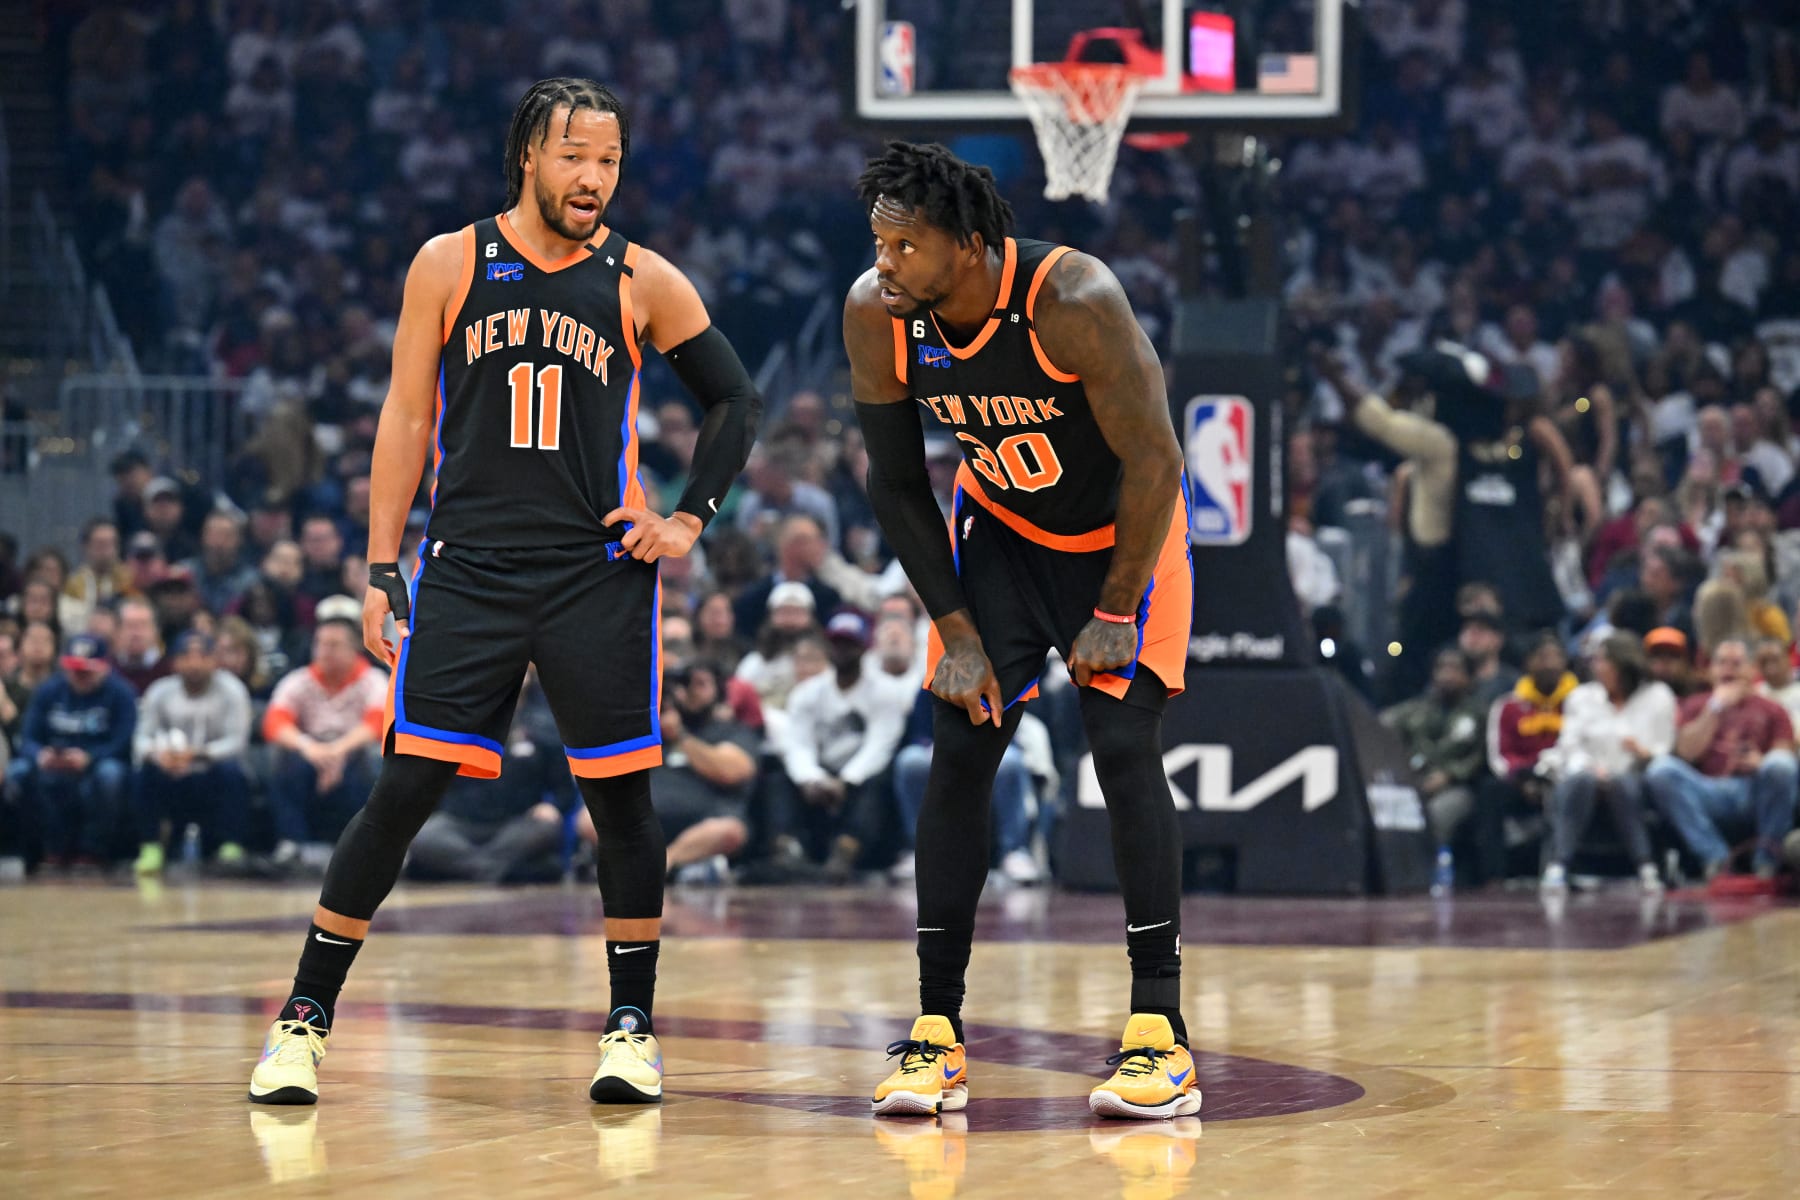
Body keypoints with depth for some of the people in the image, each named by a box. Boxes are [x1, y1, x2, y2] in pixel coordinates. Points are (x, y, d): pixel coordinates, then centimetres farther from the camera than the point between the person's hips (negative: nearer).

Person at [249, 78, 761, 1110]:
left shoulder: (643, 282, 3)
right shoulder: (451, 265, 2)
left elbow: (736, 398, 13)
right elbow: (406, 419, 5)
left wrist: (692, 518, 3)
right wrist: (383, 571, 0)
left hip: (599, 572, 1)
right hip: (469, 569, -1)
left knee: (623, 795, 2)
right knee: (406, 789, -6)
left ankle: (633, 1024, 16)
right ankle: (306, 1018, 1)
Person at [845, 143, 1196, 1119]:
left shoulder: (1073, 302, -33)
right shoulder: (876, 315, -19)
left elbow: (1152, 460, -24)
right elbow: (896, 483, -6)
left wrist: (1115, 612, -20)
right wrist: (955, 629, -10)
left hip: (1123, 533, -4)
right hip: (997, 530, 4)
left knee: (1124, 747, -15)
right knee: (959, 753, -6)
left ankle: (1160, 1035, -12)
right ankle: (937, 1034, -1)